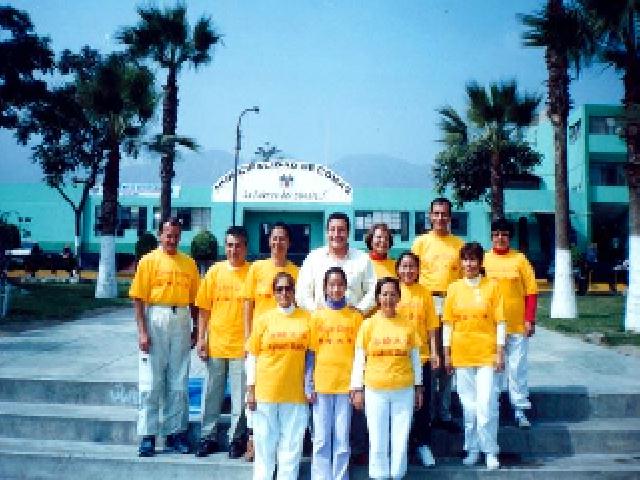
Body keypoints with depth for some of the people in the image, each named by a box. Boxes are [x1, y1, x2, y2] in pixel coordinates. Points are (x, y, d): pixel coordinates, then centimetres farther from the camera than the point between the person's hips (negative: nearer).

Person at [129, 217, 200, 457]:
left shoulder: (189, 263, 10)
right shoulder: (148, 261, 0)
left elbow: (194, 300, 12)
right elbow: (138, 298, -6)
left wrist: (195, 329, 8)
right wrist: (142, 331, -13)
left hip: (181, 321, 3)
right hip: (155, 319, -3)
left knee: (179, 382, 9)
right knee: (150, 383, 0)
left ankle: (176, 433, 19)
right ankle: (147, 437, 8)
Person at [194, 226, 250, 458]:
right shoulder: (215, 271, 5)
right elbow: (204, 308, 7)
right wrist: (201, 338, 1)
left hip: (241, 345, -2)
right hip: (216, 343, 2)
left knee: (240, 396, 5)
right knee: (212, 394, 11)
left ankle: (236, 439, 19)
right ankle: (208, 437, 23)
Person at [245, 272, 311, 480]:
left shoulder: (306, 318, 3)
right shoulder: (264, 319, 2)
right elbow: (252, 356, 3)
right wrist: (250, 389, 0)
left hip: (295, 392, 0)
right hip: (266, 392, 0)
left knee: (292, 443, 7)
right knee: (264, 441, 9)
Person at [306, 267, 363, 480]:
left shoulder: (356, 317, 4)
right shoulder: (317, 316, 3)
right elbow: (311, 352, 3)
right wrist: (309, 386, -1)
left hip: (346, 384, 0)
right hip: (322, 384, 0)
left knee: (342, 439, 6)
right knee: (321, 438, 5)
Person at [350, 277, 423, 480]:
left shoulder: (407, 325, 2)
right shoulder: (368, 325, -1)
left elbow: (415, 358, 9)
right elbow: (359, 359, 1)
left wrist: (418, 386, 9)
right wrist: (357, 388, -1)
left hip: (404, 389, 1)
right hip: (375, 390, -1)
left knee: (401, 439, 6)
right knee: (377, 440, 5)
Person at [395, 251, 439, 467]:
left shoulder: (425, 293, 2)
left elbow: (431, 326, 4)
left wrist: (434, 352, 0)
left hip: (421, 356, 1)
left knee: (422, 401, 6)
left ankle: (422, 443, 22)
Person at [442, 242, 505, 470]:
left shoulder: (492, 286, -1)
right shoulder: (454, 288, 4)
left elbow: (500, 321, -2)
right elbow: (447, 323, 6)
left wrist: (500, 352, -6)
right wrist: (447, 353, 3)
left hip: (487, 354, -2)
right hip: (461, 355, 2)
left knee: (486, 405, -4)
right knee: (468, 405, 10)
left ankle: (490, 451, 12)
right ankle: (472, 449, 23)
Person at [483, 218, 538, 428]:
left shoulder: (520, 259, 1)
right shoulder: (483, 260, 3)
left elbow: (531, 291, 1)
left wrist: (530, 320, -5)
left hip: (517, 325, -1)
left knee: (517, 368, 5)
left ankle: (520, 409, 15)